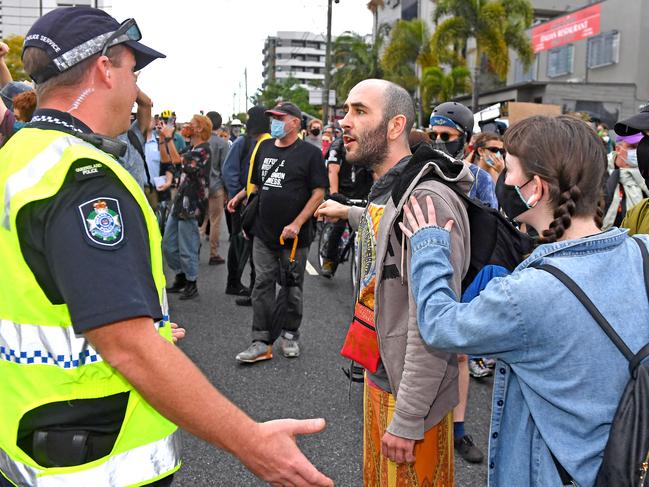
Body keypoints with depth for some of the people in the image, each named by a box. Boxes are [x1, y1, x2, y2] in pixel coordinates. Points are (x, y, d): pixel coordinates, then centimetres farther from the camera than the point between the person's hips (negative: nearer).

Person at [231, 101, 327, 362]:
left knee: (292, 287, 8)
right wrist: (240, 196, 11)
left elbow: (319, 192, -10)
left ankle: (290, 335, 25)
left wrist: (297, 224, -17)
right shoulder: (264, 148, 11)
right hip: (264, 233, 4)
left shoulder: (310, 153, -6)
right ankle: (261, 341, 8)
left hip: (294, 235, -4)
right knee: (263, 284, 3)